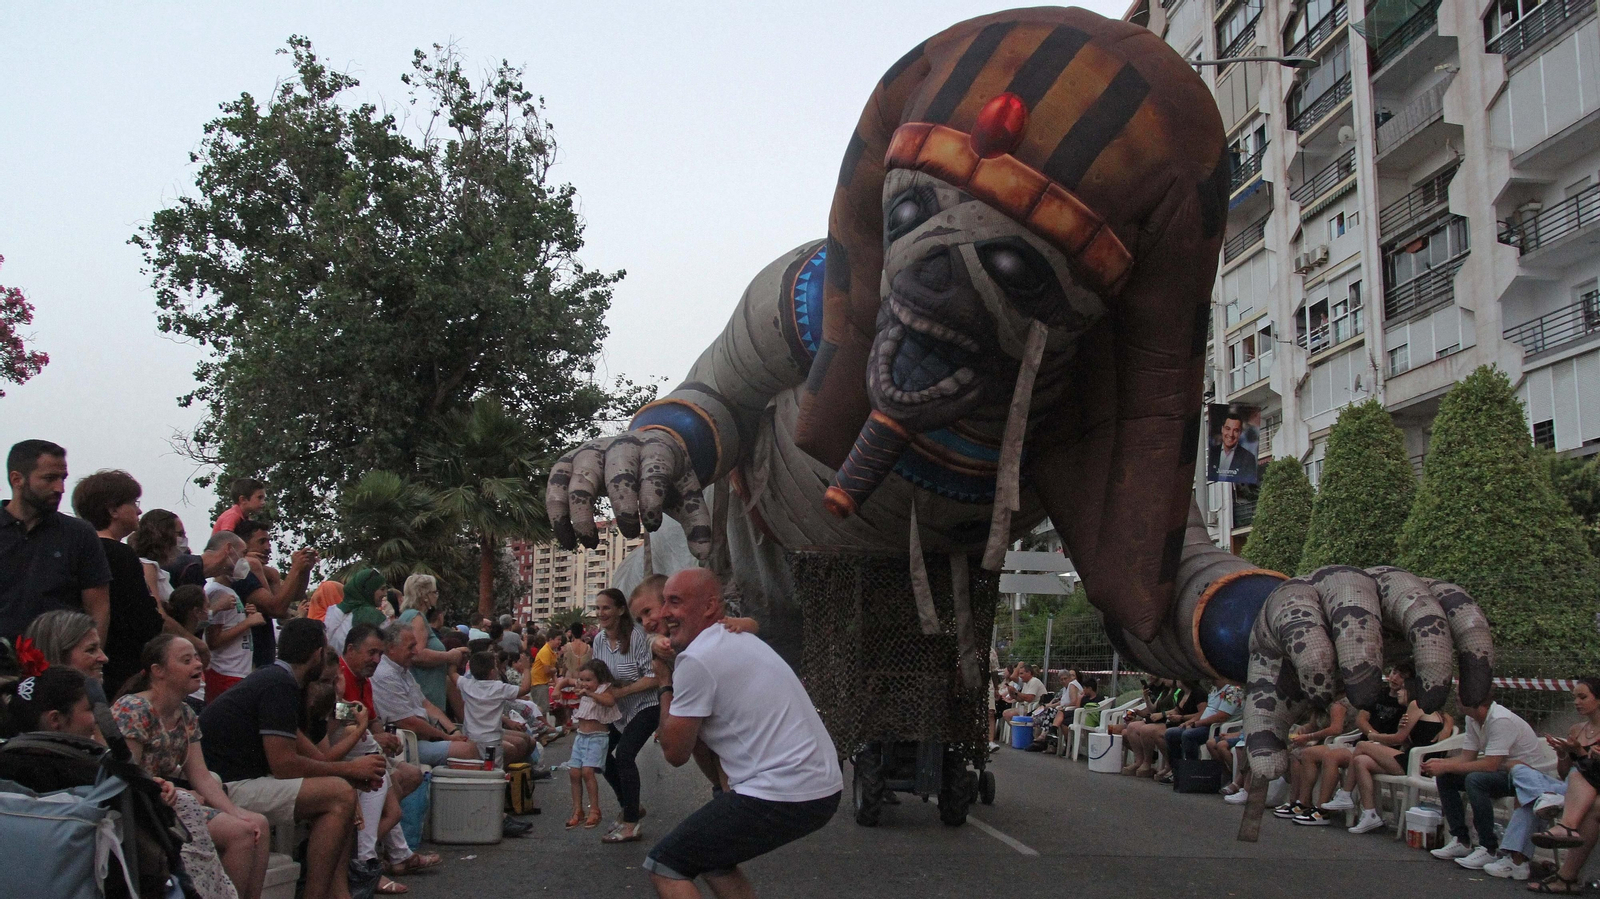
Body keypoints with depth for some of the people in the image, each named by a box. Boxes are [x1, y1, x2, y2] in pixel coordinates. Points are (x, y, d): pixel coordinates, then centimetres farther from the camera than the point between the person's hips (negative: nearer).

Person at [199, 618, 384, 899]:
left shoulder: (274, 677, 17)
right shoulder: (281, 685, -15)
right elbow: (285, 765, -19)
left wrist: (350, 771, 7)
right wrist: (349, 769, -8)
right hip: (226, 787, -10)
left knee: (338, 793, 9)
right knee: (340, 795, -17)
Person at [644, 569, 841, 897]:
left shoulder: (696, 659, -12)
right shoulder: (739, 640, 17)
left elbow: (675, 753, -5)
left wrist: (665, 685, 7)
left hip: (782, 796, -10)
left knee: (664, 865, 0)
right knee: (710, 857, 26)